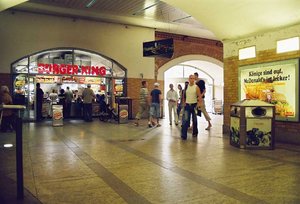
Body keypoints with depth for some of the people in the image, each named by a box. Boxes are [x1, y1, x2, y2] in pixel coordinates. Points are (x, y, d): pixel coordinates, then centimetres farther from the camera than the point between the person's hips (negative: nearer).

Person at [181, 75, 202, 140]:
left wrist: (198, 105, -12)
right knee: (185, 120, -8)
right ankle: (183, 135, -7)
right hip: (187, 105, 1)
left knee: (194, 120, 11)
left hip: (194, 105, -1)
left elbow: (200, 97, -5)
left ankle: (195, 133, 29)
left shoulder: (196, 87, -5)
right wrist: (184, 103, 9)